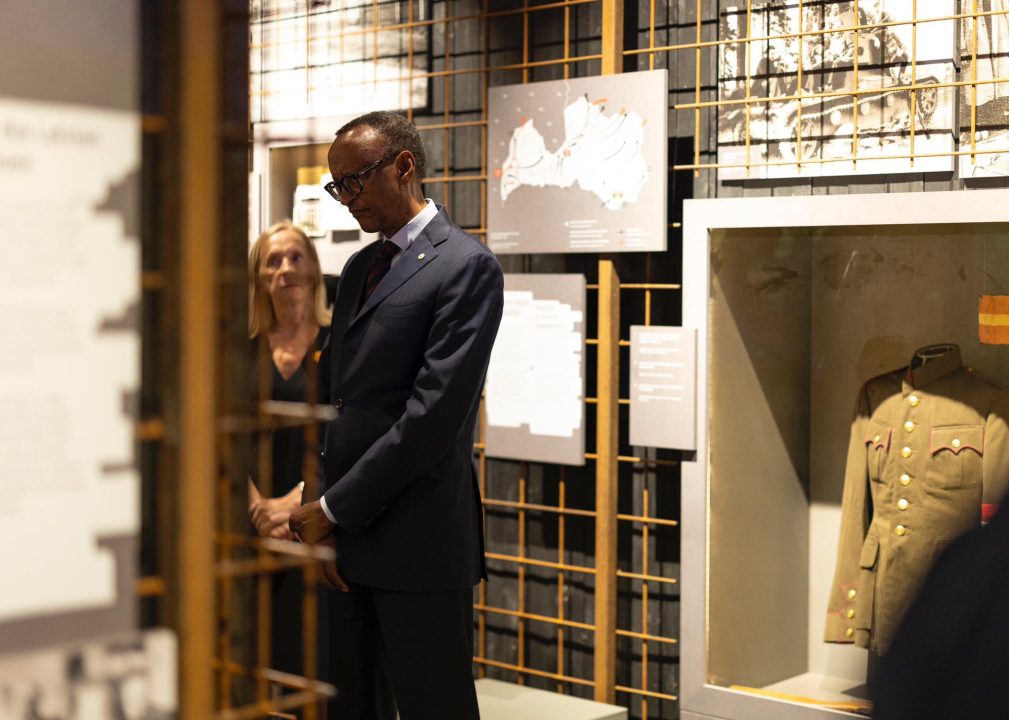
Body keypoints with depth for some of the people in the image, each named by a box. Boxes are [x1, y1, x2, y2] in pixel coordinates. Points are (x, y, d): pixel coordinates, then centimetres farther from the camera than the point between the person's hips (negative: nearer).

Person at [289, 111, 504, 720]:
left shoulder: (467, 266, -8)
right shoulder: (360, 267, 17)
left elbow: (434, 412, -16)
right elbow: (337, 392, 14)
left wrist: (335, 508, -12)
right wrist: (322, 514, 1)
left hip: (417, 537, -7)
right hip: (345, 532, 7)